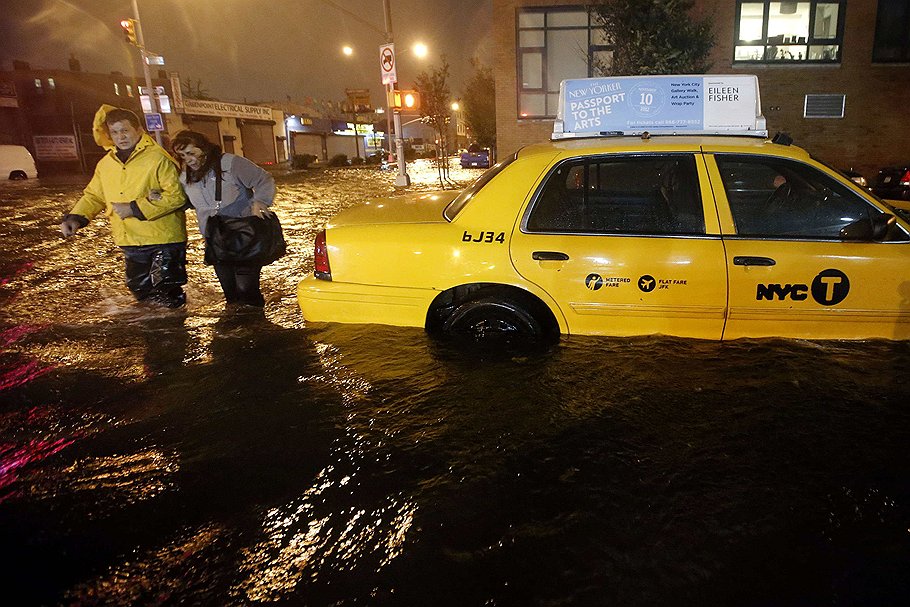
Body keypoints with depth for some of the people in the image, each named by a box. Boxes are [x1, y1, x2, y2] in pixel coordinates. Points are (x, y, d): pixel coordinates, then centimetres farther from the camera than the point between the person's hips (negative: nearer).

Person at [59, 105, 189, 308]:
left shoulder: (158, 159, -12)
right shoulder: (105, 164, 10)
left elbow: (176, 196, -20)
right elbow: (93, 196, 20)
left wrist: (135, 209, -19)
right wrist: (75, 217, 1)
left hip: (163, 239, -7)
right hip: (131, 243, 7)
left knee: (167, 294, -2)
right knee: (141, 291, 19)